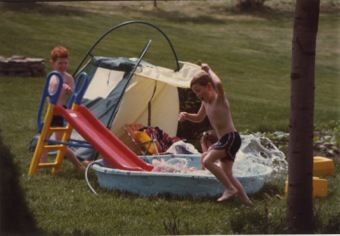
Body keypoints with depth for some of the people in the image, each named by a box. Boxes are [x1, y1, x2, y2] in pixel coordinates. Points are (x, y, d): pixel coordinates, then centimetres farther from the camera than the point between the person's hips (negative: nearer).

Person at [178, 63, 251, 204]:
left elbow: (218, 84, -37)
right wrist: (186, 116, 10)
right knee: (227, 174, 13)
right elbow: (199, 118, 30)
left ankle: (230, 188, -15)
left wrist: (208, 70, -22)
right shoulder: (205, 103, 12)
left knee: (207, 160, -23)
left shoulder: (219, 98, -13)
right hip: (224, 140, 10)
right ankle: (246, 200, 20)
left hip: (231, 138, -10)